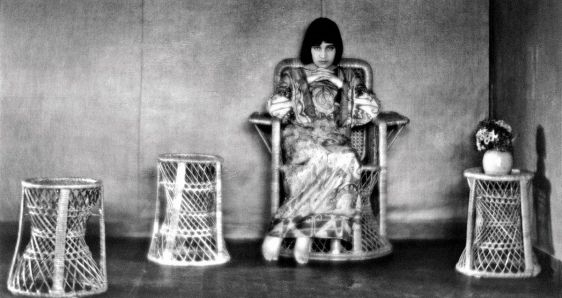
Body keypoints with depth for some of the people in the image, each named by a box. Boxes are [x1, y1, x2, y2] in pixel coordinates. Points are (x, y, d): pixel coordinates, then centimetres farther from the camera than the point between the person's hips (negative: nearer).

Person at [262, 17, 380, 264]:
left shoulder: (349, 77, 22)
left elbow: (371, 110, 9)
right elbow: (275, 107, 3)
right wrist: (309, 81, 3)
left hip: (338, 140, 2)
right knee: (320, 158, -38)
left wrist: (340, 84, 3)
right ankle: (305, 234, -31)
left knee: (345, 160, -36)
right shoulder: (293, 76, 18)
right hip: (301, 139, -2)